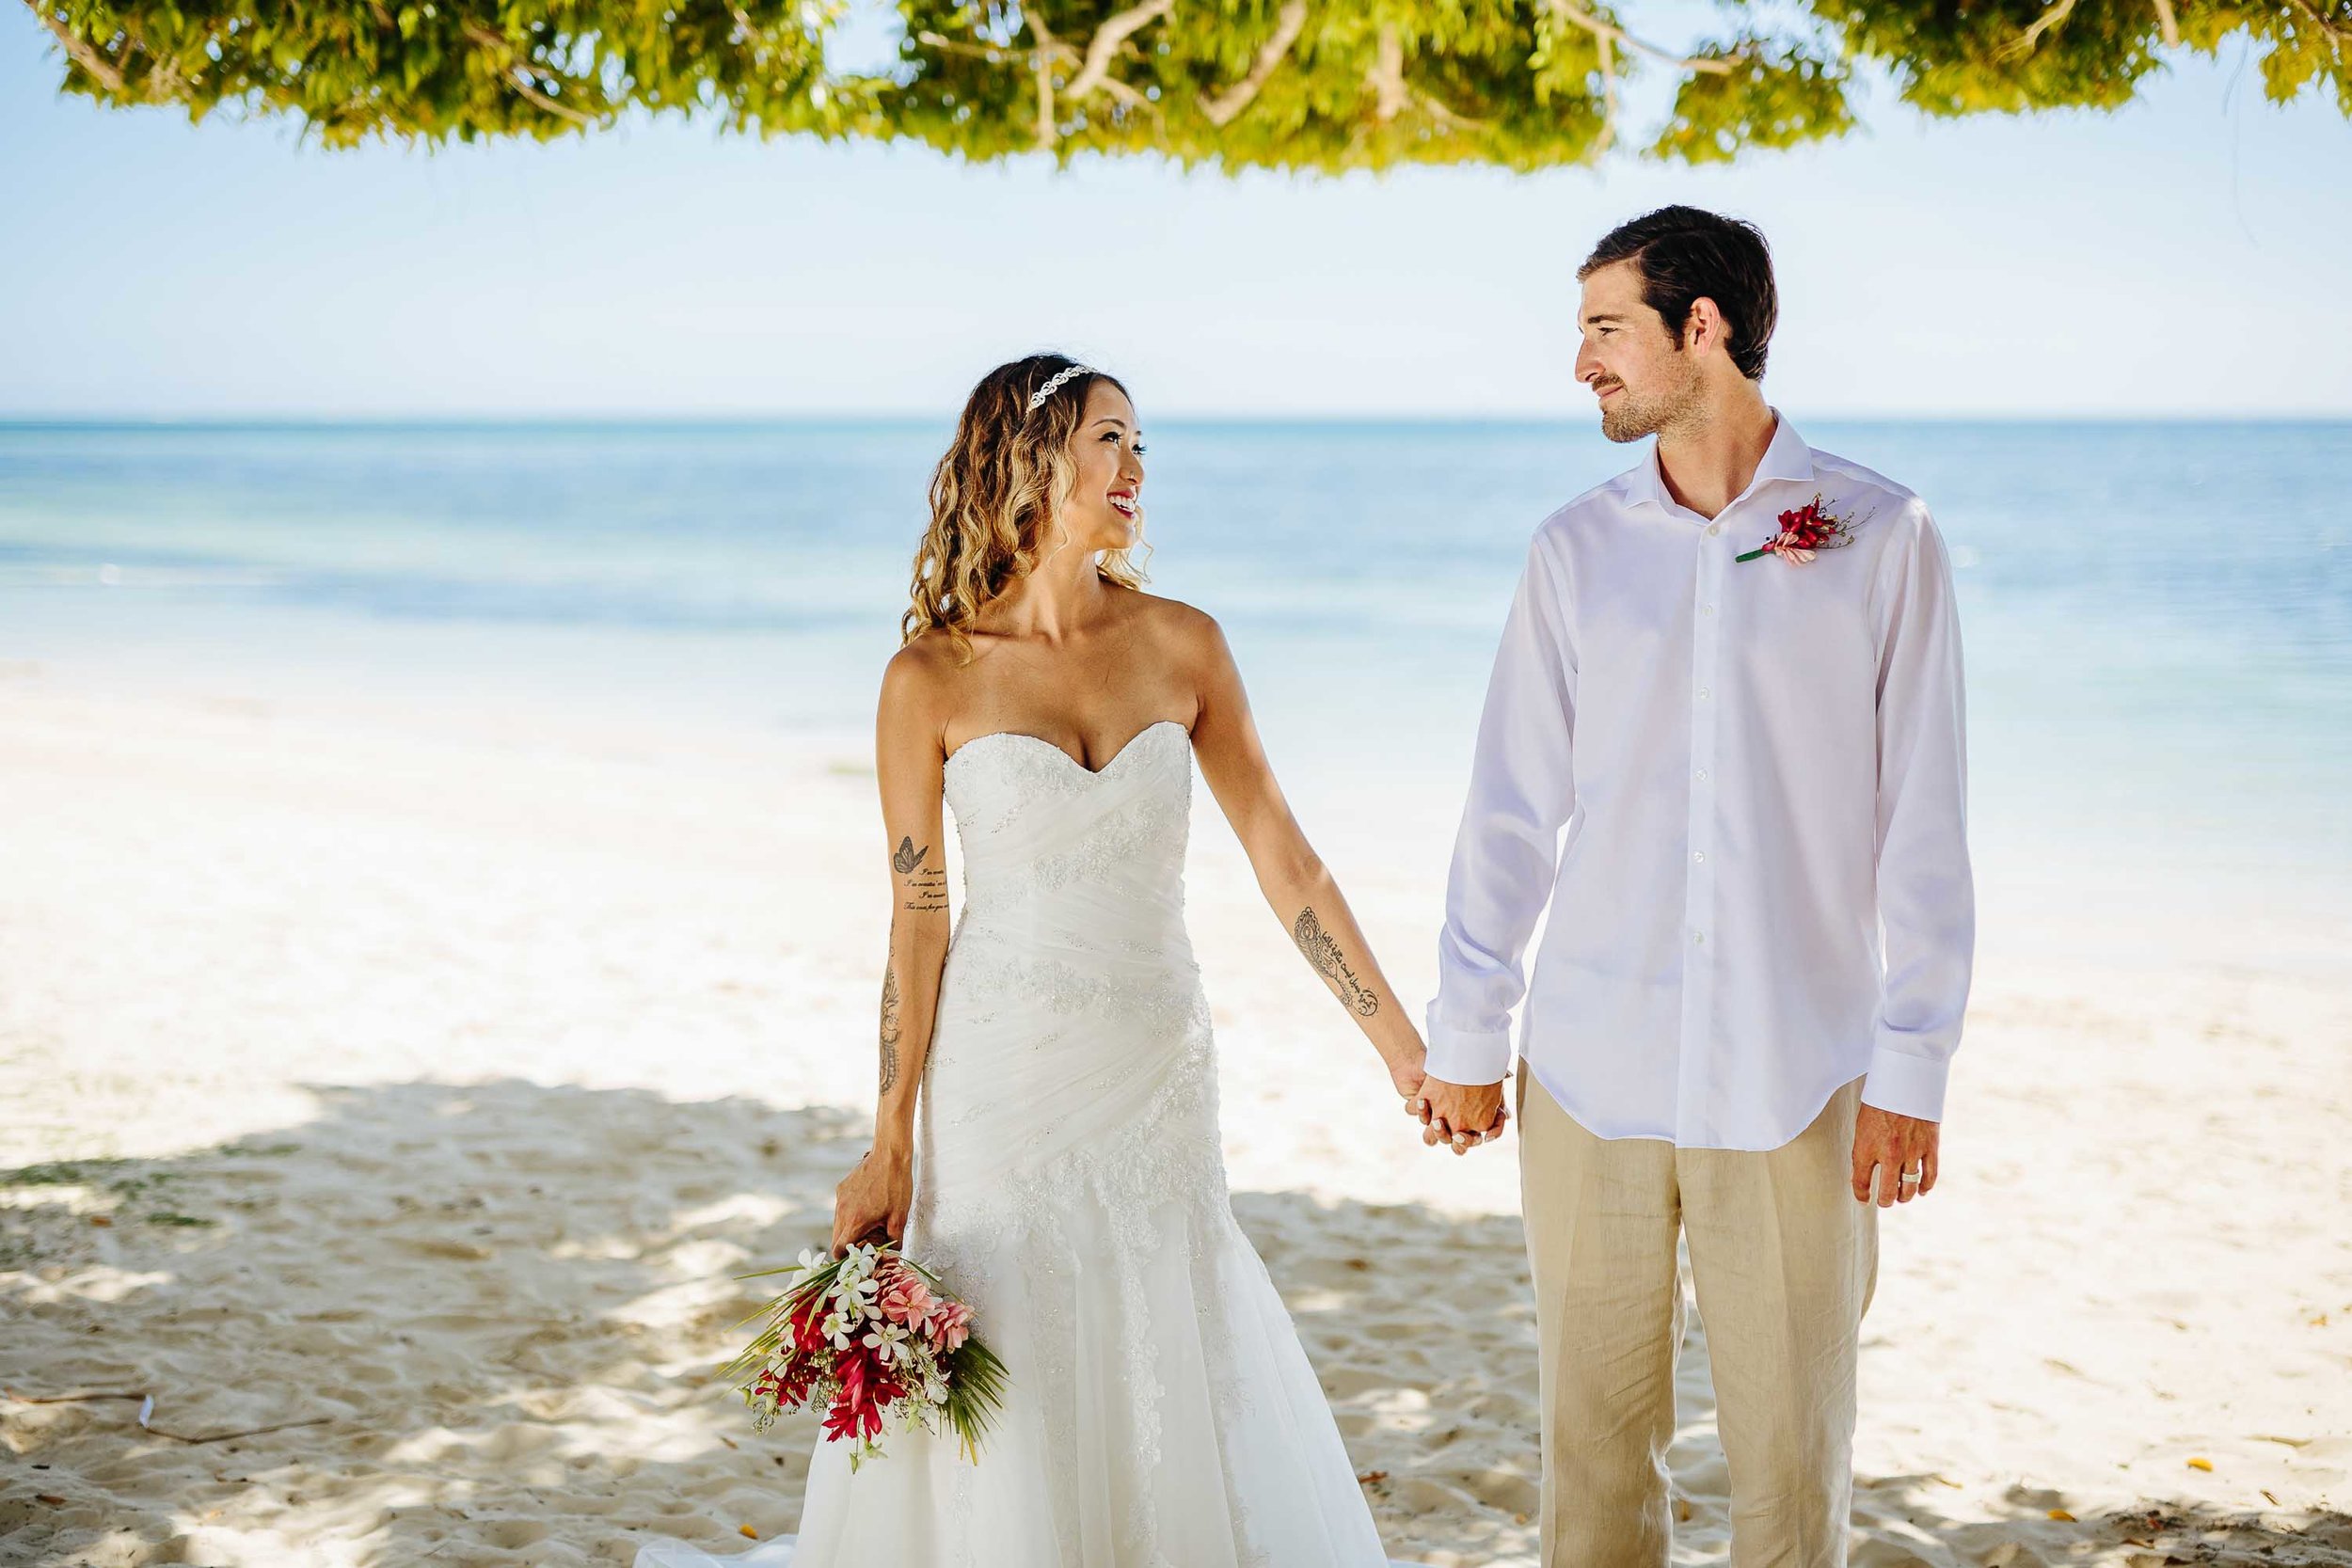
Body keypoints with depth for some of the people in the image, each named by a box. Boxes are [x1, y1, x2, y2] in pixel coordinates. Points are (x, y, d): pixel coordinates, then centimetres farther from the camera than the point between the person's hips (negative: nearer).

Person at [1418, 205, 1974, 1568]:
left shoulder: (1883, 537, -1)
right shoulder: (1577, 548, 6)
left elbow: (1922, 826, -1)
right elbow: (1512, 809, 8)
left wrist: (1913, 1067, -5)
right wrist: (1466, 1036, 7)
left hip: (1797, 1081, -2)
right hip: (1591, 1072, 2)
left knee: (1793, 1451, 5)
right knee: (1595, 1432, 7)